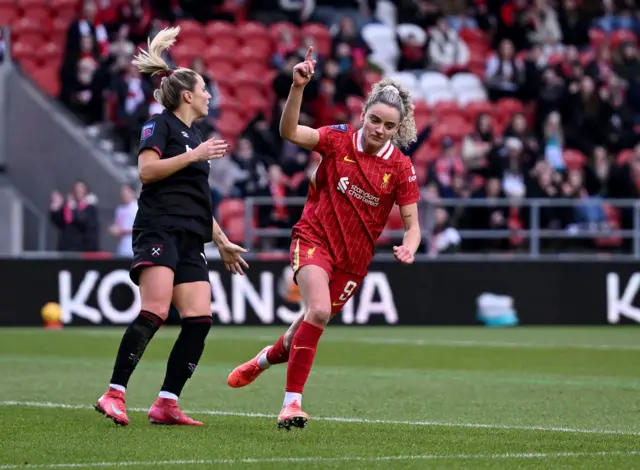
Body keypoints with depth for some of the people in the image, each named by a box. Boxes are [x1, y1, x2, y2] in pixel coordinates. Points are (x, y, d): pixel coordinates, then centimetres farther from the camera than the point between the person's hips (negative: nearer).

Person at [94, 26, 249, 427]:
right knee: (155, 312, -22)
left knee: (200, 319, -5)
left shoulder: (195, 135, 26)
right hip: (160, 230, -9)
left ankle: (167, 404, -5)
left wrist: (222, 242, 30)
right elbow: (147, 169, -15)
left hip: (189, 242, 9)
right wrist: (194, 155, -14)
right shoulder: (161, 125, 1)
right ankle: (114, 395, -23)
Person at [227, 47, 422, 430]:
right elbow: (289, 132, -22)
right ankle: (293, 401, -17)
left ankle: (269, 358, 47)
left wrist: (409, 247, -27)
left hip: (354, 258, 3)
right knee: (319, 310, -26)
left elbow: (412, 224, -5)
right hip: (315, 237, -3)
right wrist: (298, 88, -35)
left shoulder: (401, 169, -7)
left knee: (315, 319, 13)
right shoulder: (339, 140, -9)